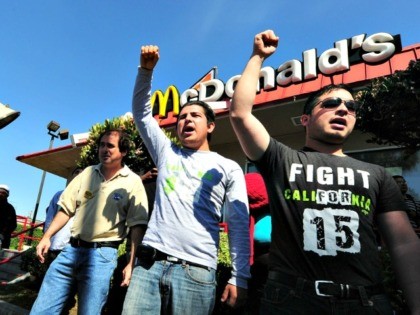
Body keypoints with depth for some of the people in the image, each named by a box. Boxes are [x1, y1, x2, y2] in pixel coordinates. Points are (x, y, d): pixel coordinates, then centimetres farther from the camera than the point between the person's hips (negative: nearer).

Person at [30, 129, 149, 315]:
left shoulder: (133, 181, -6)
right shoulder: (88, 173, 9)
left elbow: (137, 226, -9)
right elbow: (67, 208, 14)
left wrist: (131, 263, -13)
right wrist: (47, 237, 6)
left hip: (102, 254, -4)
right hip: (72, 249, 5)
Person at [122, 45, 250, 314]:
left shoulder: (228, 168, 7)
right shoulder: (166, 153, 16)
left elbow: (239, 225, 2)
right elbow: (142, 113, 16)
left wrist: (240, 278, -5)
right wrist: (146, 70, 4)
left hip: (196, 271, -2)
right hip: (150, 263, 3)